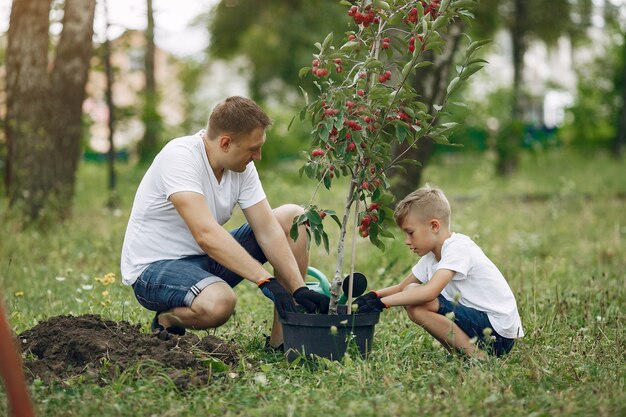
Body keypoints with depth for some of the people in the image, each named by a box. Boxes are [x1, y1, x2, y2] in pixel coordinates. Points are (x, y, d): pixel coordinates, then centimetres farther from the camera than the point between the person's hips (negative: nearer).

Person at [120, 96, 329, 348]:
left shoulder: (242, 166, -2)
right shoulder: (179, 157, -26)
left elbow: (267, 230, -4)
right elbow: (207, 235, -36)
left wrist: (299, 289, -14)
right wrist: (266, 281, -39)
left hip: (207, 260, 8)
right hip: (154, 267, -8)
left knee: (293, 217, -2)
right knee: (219, 302, -40)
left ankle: (283, 335, -1)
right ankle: (167, 320, -4)